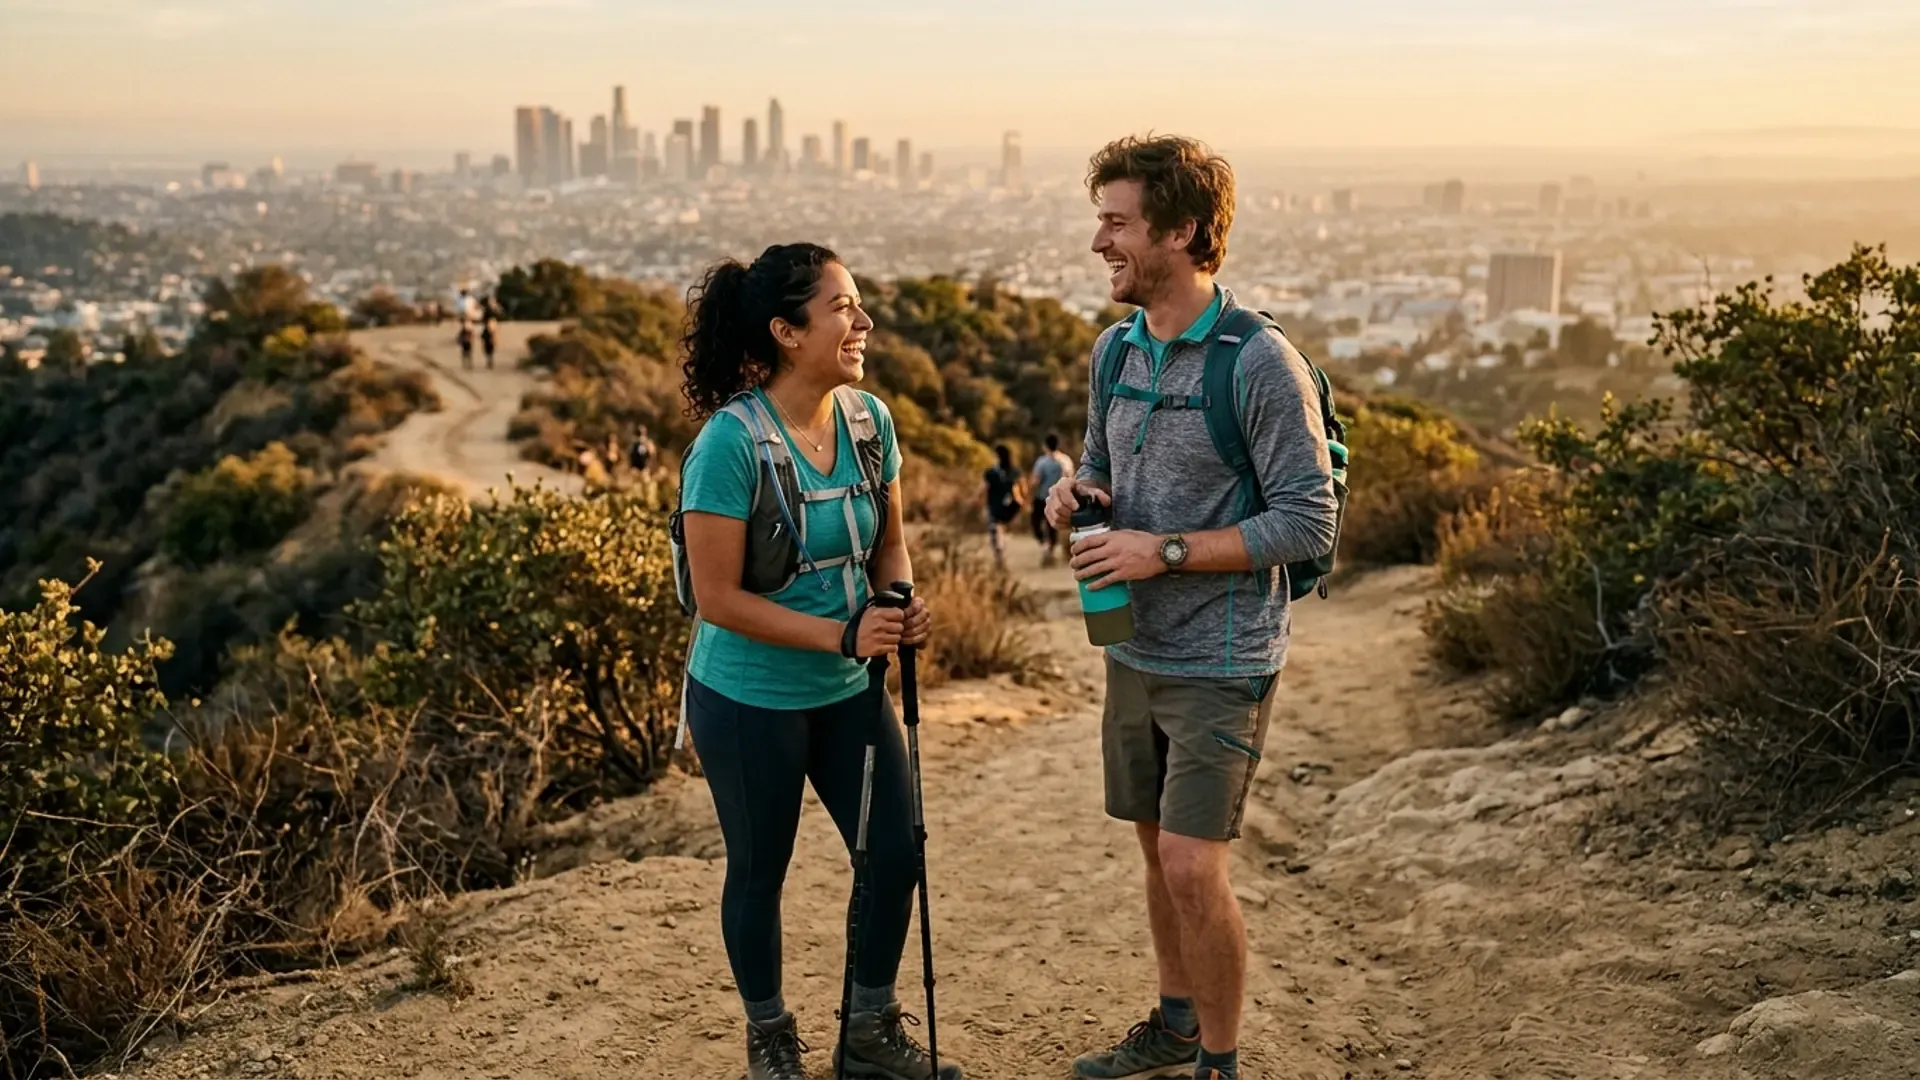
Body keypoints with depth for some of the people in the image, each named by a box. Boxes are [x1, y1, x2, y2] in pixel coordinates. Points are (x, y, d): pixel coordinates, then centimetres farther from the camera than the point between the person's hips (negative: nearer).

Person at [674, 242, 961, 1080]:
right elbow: (718, 597, -21)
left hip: (848, 691, 6)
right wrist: (842, 634, -24)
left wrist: (903, 605, -12)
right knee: (759, 872, 13)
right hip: (749, 701, -6)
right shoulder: (730, 442, -23)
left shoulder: (869, 419, -5)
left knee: (896, 855, 10)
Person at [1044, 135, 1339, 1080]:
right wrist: (1078, 491, -6)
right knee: (1159, 851, 18)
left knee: (1193, 867, -7)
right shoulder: (1115, 348, 5)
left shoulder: (1261, 365, -17)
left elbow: (1308, 523, -17)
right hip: (1134, 648, 7)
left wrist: (1166, 551, -21)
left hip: (1221, 662, -7)